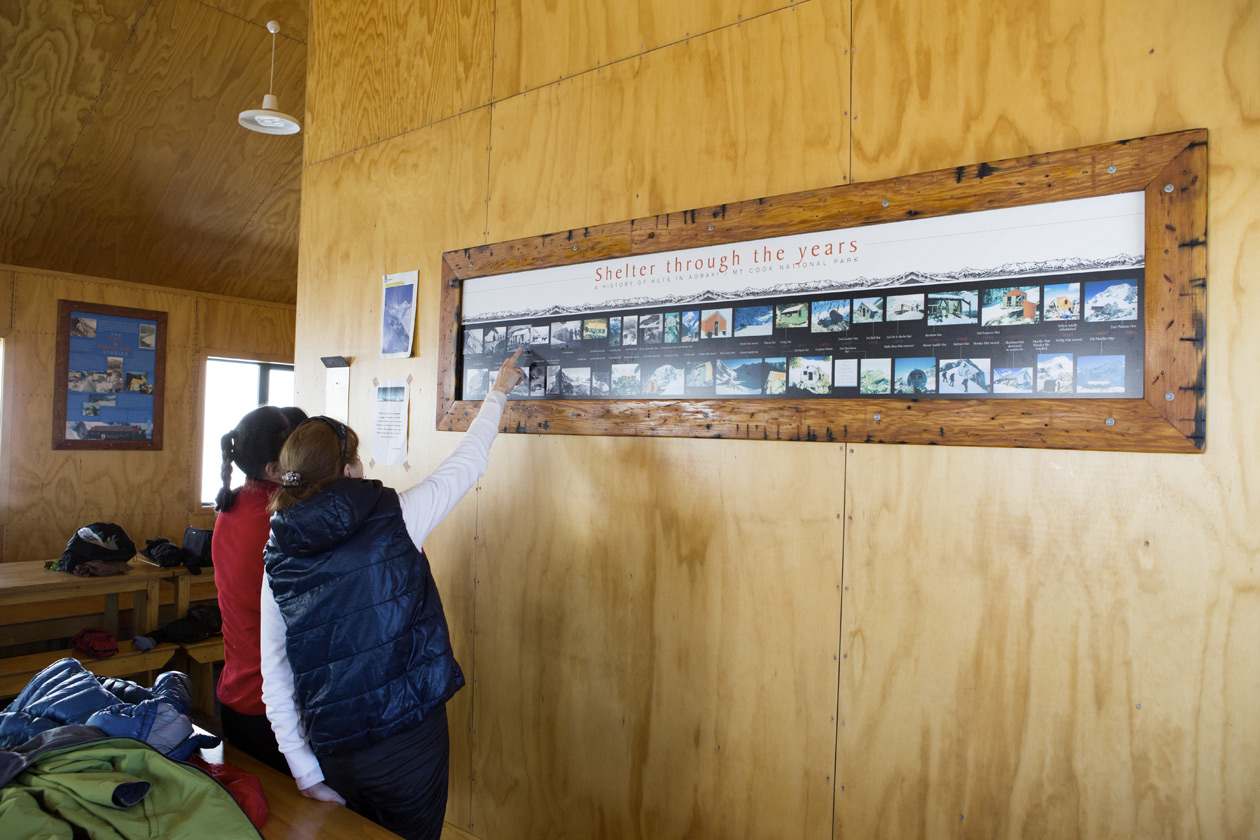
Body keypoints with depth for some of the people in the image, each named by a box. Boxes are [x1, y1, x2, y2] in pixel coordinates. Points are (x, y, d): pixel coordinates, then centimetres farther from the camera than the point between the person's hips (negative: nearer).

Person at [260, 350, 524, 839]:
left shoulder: (278, 560, -2)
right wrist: (498, 393, 16)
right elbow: (467, 464, 1)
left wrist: (306, 775, 4)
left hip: (335, 752, 3)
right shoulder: (394, 518, -12)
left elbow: (275, 680, -2)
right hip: (410, 741, -3)